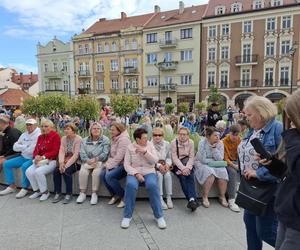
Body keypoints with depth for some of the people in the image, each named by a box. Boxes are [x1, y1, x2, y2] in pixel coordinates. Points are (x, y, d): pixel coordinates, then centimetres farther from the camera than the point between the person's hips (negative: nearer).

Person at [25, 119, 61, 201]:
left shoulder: (55, 135, -6)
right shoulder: (40, 137, 16)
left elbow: (55, 151, -13)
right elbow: (36, 149, 14)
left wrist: (43, 157, -19)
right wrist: (36, 156, -8)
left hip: (52, 161, -7)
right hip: (40, 161, 7)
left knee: (38, 172, -28)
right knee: (28, 172, -16)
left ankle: (45, 192, -7)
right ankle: (37, 190, 5)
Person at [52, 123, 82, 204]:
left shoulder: (78, 139, -10)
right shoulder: (63, 138, 10)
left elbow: (76, 154, -17)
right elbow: (61, 151, 0)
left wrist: (67, 165, -24)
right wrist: (61, 162, -18)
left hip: (75, 162, -5)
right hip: (65, 161, 6)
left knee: (66, 171, -29)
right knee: (56, 171, -19)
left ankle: (69, 194, -15)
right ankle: (58, 194, -7)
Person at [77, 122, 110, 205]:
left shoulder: (105, 140, 4)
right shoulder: (84, 140, 13)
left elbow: (105, 153, -7)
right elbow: (82, 153, 1)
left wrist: (95, 159, -20)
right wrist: (88, 161, -18)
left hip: (100, 162, -2)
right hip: (87, 162, 3)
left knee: (96, 172, -32)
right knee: (83, 171, -27)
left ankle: (94, 194, -19)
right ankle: (82, 193, -13)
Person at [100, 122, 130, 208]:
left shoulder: (123, 139, -17)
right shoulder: (114, 139, 14)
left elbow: (119, 157, -23)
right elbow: (112, 155, 16)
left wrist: (109, 165, -15)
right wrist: (107, 163, -2)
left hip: (124, 165, -9)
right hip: (117, 164, 9)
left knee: (109, 176, -27)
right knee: (102, 175, -9)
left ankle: (124, 197, -7)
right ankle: (115, 195, 11)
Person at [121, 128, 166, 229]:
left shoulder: (150, 145, 5)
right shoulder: (130, 147, 2)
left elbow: (155, 161, -3)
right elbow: (126, 164, -3)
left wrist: (145, 152, -16)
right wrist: (136, 174, -18)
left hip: (149, 172, 1)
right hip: (134, 172, 0)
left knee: (152, 185, -33)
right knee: (131, 185, -34)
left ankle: (159, 216, -16)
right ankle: (127, 216, -15)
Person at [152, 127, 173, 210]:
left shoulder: (166, 144, 5)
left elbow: (169, 157, 9)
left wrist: (167, 164, -12)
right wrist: (158, 165, -22)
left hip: (164, 165, 3)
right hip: (153, 166, -3)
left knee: (168, 174, -26)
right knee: (159, 174, -30)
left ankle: (169, 198, -17)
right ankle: (160, 199, -25)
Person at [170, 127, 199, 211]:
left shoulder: (191, 142, 1)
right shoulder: (174, 142, -6)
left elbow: (191, 157, -3)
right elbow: (174, 158, -12)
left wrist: (187, 167, -21)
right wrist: (183, 168, -24)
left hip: (187, 163, 2)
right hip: (177, 165, -2)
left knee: (189, 174, -28)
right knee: (182, 176, -29)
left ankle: (191, 199, -35)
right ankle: (192, 199, -32)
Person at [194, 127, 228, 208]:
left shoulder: (220, 143, -4)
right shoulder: (202, 143, -15)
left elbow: (220, 159, -12)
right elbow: (203, 160, -18)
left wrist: (214, 147, -21)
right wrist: (214, 160, -10)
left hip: (216, 164, 4)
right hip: (202, 164, -4)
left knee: (223, 173, -23)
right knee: (210, 173, -31)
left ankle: (222, 196, -2)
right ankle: (205, 197, -14)